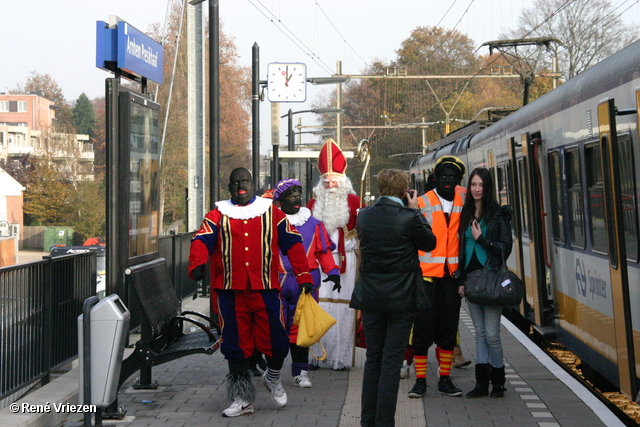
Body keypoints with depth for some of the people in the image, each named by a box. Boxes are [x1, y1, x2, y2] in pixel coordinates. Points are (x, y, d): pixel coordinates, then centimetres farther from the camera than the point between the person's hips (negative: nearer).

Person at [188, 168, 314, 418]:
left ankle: (273, 377, 32)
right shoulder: (219, 214, 9)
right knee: (235, 343, 7)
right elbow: (202, 240, -5)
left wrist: (303, 275, 1)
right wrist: (197, 264, -25)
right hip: (230, 291, 0)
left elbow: (292, 243, 9)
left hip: (265, 288, 0)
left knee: (275, 339, -1)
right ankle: (242, 399, 21)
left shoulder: (271, 212, 10)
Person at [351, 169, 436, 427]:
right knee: (392, 362, 3)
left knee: (373, 360, 14)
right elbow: (430, 243, 1)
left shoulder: (363, 216, -2)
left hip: (370, 298, 4)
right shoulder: (409, 218, -15)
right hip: (401, 299, -4)